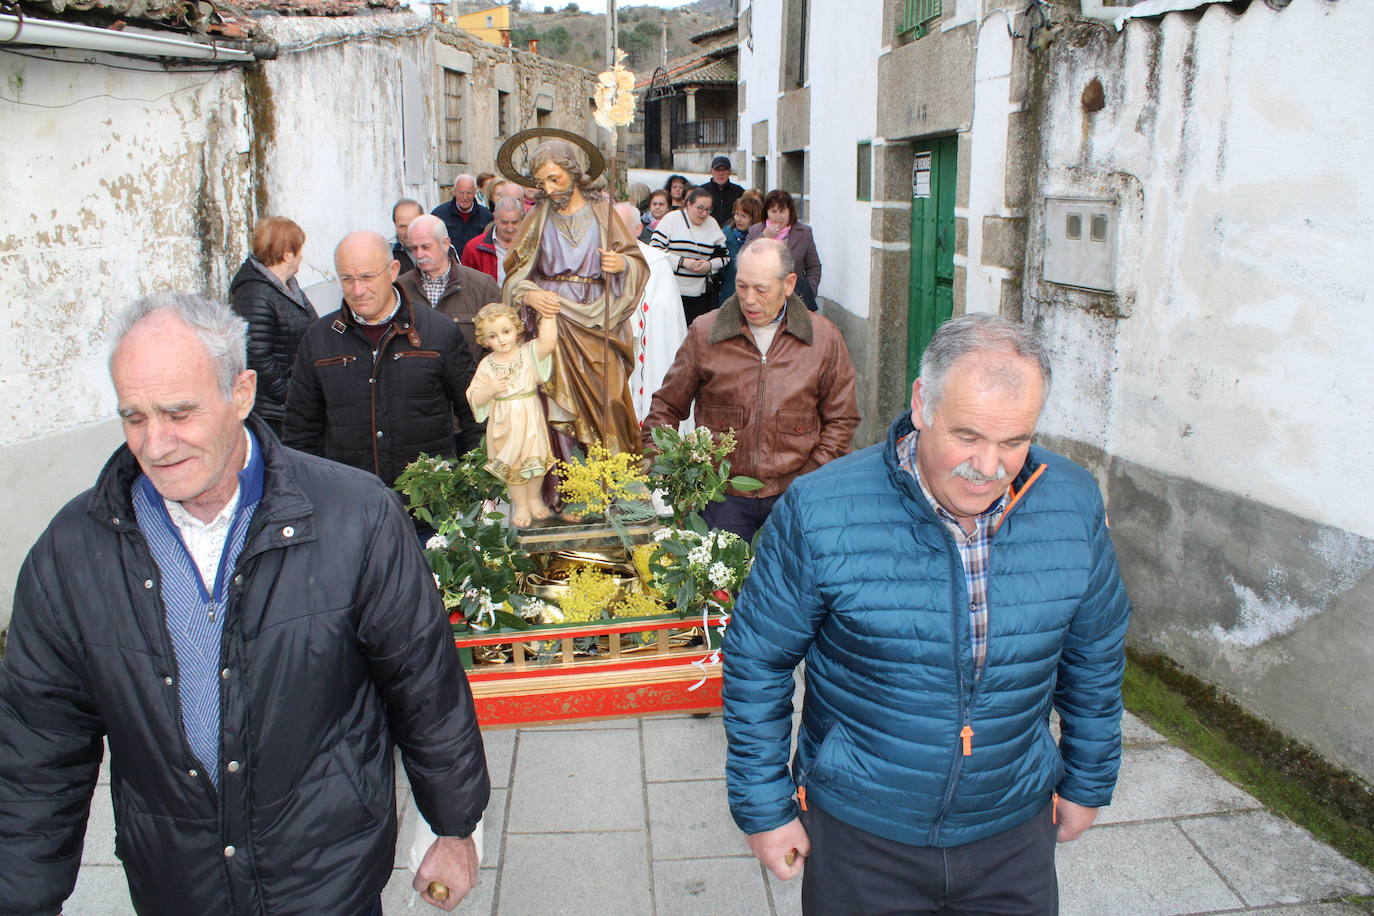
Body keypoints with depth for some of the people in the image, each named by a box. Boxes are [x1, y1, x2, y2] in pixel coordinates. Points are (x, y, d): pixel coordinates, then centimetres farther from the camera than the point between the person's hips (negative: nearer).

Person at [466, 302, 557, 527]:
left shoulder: (528, 353, -4)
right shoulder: (487, 364, -2)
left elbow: (547, 342, -26)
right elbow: (475, 398, -1)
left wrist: (548, 316, -26)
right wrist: (490, 390, -19)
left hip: (531, 418, 0)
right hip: (504, 424, 0)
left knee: (537, 458, 13)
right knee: (512, 464, 10)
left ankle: (534, 498, 35)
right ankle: (520, 504, 28)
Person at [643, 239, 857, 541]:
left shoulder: (824, 338, 2)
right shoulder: (704, 332, 2)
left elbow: (840, 420, 8)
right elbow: (667, 406, 11)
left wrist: (811, 480, -2)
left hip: (793, 495, 0)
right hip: (722, 498, 0)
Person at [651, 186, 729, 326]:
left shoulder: (712, 224, 13)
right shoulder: (671, 219, 0)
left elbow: (725, 256, 16)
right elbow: (654, 249, -8)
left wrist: (710, 265, -6)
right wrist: (682, 261, -14)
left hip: (701, 294, 4)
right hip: (672, 292, -4)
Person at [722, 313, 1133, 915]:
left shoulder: (1075, 506, -10)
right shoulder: (819, 514, -20)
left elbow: (1095, 656, 7)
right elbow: (757, 664, -9)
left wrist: (1087, 782, 14)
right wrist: (763, 808, -4)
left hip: (1013, 831, 3)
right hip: (858, 831, -2)